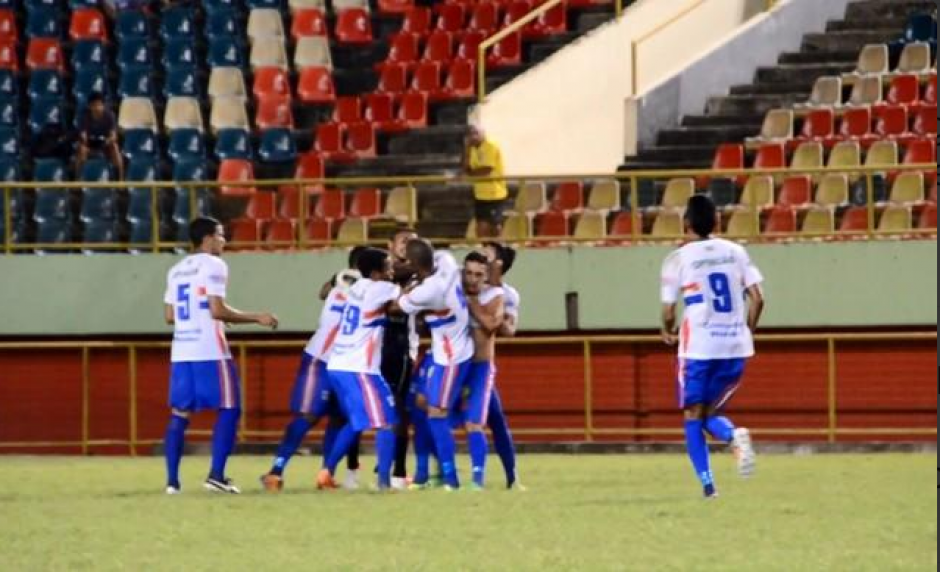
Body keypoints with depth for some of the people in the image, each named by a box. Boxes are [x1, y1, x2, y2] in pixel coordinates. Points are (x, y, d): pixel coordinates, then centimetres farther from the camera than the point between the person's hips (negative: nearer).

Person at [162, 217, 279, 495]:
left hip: (181, 351, 7)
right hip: (210, 351, -7)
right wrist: (256, 318, -7)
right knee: (228, 409, 1)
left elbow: (170, 315, 15)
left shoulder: (176, 270, 16)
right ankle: (216, 475, -9)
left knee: (180, 413, 9)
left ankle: (172, 480, 2)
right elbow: (217, 310, -15)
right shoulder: (213, 265, -6)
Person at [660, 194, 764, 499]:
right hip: (735, 346, 4)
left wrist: (668, 331, 19)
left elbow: (668, 311, -3)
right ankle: (736, 435, -19)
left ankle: (706, 482, -4)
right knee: (712, 414, 16)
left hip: (698, 346, -4)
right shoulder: (735, 252, 8)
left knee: (693, 414, 9)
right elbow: (757, 299, 4)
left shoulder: (678, 259, -3)